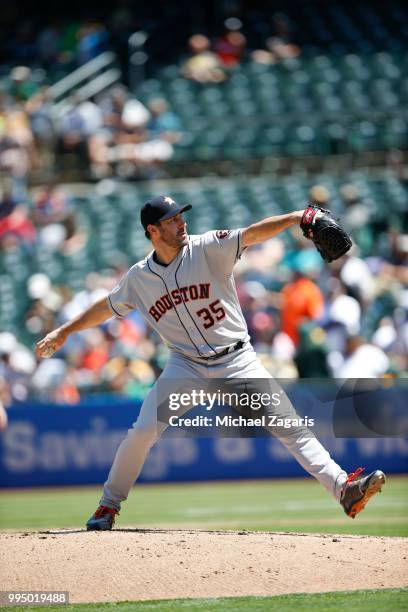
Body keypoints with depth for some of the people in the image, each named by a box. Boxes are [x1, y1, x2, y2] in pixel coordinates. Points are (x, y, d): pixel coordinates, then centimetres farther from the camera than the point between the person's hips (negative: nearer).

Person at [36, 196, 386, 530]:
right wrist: (65, 331, 20)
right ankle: (109, 506, 8)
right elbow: (107, 307, 17)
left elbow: (252, 234, -23)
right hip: (186, 365, 2)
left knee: (290, 426, -13)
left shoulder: (208, 249, -9)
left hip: (237, 361, -1)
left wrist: (297, 217, -37)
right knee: (143, 431, -11)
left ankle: (344, 489, -18)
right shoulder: (139, 278, 0)